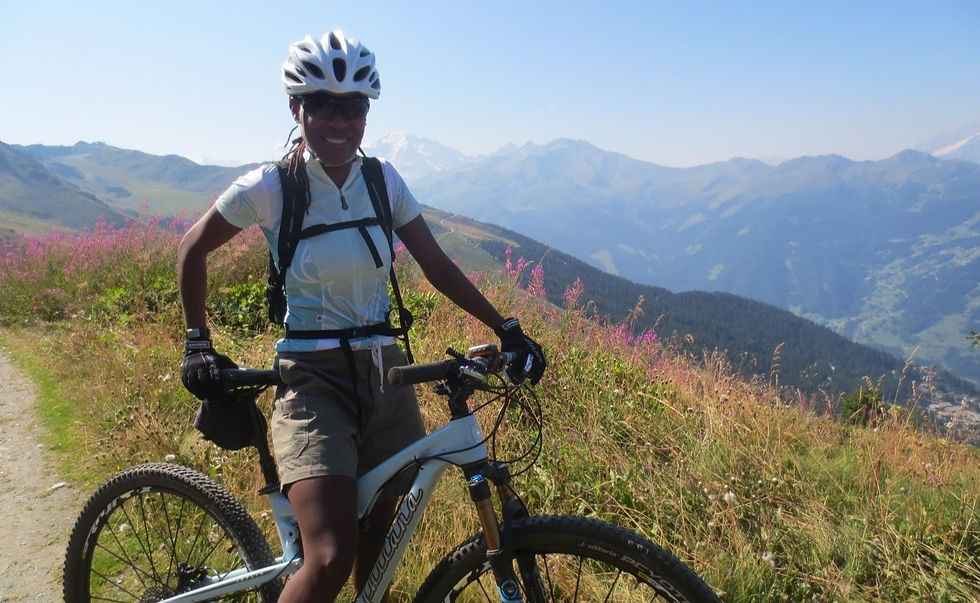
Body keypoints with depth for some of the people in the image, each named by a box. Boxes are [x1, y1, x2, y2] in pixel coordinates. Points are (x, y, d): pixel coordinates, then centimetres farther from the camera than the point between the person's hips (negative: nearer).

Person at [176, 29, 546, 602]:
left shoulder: (383, 178, 2)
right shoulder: (267, 187, -9)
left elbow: (437, 265, 4)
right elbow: (193, 251, 5)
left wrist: (507, 328, -2)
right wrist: (198, 344, 3)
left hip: (385, 373, 4)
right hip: (314, 381, -4)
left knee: (378, 539, 15)